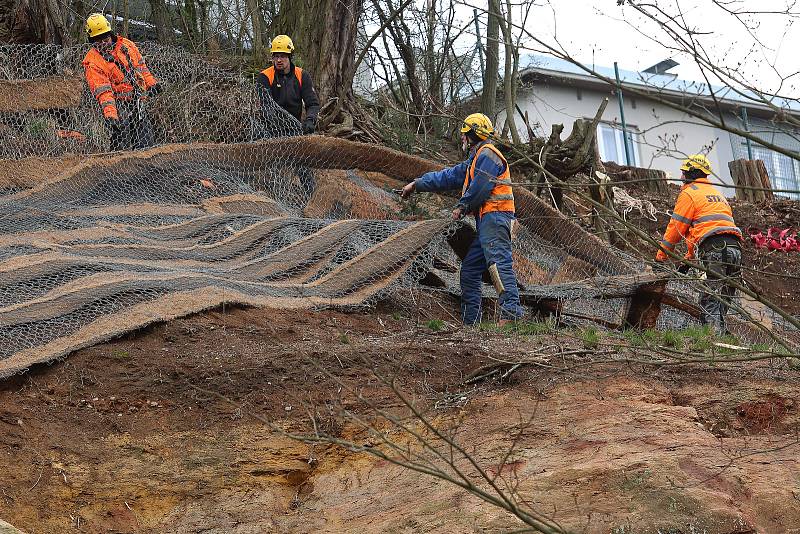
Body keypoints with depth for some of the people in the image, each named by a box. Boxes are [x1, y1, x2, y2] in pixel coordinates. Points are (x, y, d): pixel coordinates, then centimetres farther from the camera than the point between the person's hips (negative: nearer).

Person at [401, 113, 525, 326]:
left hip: (494, 215, -10)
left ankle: (512, 310, -33)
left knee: (498, 261, -22)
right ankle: (470, 321, 10)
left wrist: (462, 207, 0)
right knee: (470, 268, 9)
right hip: (487, 221, 10)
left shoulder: (487, 154, -4)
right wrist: (416, 184, 36)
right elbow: (449, 177, 34)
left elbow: (479, 189, -14)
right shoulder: (475, 160, 28)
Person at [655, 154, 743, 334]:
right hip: (734, 248, 8)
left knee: (710, 301, -13)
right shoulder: (716, 193, 33)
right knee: (724, 298, 6)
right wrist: (689, 258, 31)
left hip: (713, 250, -8)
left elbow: (676, 227, 5)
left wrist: (661, 256, 15)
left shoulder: (689, 193, 6)